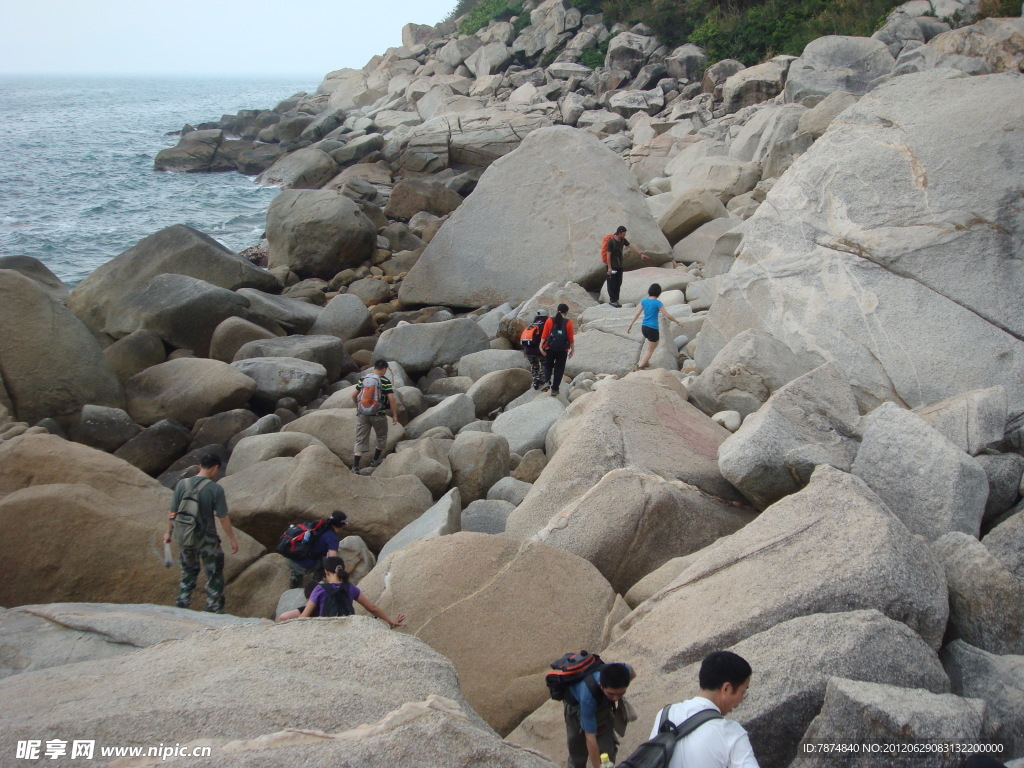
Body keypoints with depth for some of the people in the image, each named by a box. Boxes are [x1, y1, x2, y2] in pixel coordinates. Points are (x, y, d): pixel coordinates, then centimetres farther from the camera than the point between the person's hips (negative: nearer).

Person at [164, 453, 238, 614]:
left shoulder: (182, 484, -5)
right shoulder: (215, 489, -16)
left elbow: (173, 513, 1)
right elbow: (223, 518, -12)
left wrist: (169, 532, 16)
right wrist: (232, 539, -2)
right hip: (207, 540, -4)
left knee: (188, 573, 23)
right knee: (215, 576, 11)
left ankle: (182, 606, 28)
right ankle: (214, 610, 15)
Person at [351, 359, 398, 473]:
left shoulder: (363, 379, 5)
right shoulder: (385, 381, -9)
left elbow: (353, 395, 11)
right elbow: (391, 399, -14)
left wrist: (357, 406, 29)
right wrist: (395, 415, -5)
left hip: (362, 414, 3)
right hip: (378, 415, -3)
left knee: (360, 440, 4)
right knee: (381, 437, 22)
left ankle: (355, 466, -7)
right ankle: (375, 460, 30)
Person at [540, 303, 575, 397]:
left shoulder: (550, 320, 1)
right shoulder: (568, 322, -3)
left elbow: (544, 334, -4)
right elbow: (571, 338, -2)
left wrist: (541, 346, -5)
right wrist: (572, 349, 7)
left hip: (550, 348, 1)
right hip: (563, 349, -1)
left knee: (548, 365, 19)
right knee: (559, 368, 9)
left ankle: (547, 382, -5)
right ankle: (554, 390, 10)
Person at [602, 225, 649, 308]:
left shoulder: (623, 240, 3)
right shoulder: (611, 241, -18)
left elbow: (631, 247, 8)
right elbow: (608, 254, -17)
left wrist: (640, 254, 3)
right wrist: (609, 267, -19)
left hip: (619, 266, 7)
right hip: (612, 266, -7)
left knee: (618, 283, 9)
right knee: (612, 284, -3)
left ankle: (615, 300, 16)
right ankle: (613, 300, 3)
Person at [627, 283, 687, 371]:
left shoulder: (644, 301, 3)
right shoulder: (658, 303, -12)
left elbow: (636, 314, 3)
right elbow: (667, 316, -10)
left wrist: (630, 326, 8)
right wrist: (677, 322, 3)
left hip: (644, 327, 6)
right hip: (653, 329, -6)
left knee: (653, 344, 29)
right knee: (650, 350, 5)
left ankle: (644, 362, 25)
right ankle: (640, 367, -4)